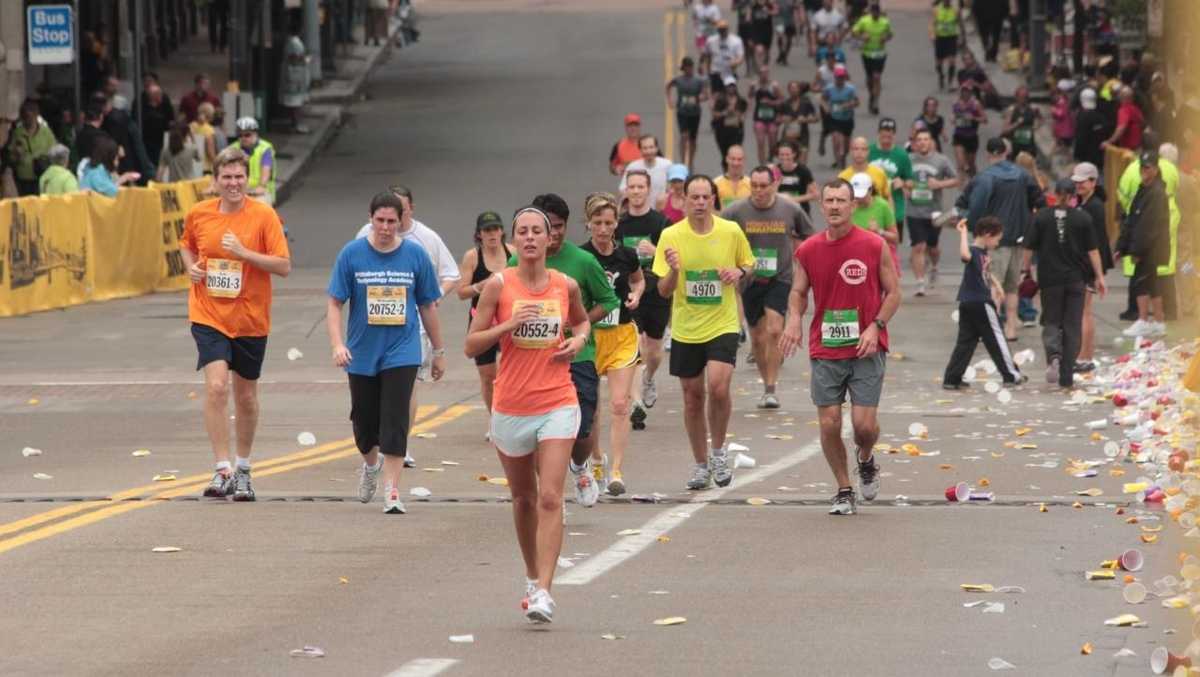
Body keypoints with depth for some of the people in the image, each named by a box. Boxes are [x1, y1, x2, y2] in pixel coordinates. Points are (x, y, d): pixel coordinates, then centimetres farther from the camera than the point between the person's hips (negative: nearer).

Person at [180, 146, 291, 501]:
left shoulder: (264, 216, -8)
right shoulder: (198, 214, 0)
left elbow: (284, 266, -11)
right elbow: (186, 245, 21)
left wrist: (244, 252, -22)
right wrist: (191, 266, 0)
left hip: (250, 320, 0)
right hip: (208, 316, 0)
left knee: (246, 396, 11)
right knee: (216, 386, -18)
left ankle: (243, 470, 30)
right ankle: (222, 471, -16)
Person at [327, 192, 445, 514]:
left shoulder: (415, 255, -1)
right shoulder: (352, 254, -4)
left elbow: (427, 306, 8)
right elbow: (334, 304, -3)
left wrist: (439, 351, 13)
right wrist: (337, 344, -16)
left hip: (401, 352, -1)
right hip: (362, 353, 1)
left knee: (395, 421, -11)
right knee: (364, 421, 12)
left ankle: (392, 492, -10)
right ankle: (371, 465, 43)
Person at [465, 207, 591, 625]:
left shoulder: (566, 286, 2)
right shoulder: (498, 286, -4)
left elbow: (581, 320, 24)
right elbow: (471, 346, -4)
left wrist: (579, 340, 2)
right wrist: (509, 324, -18)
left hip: (557, 405, 0)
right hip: (510, 407, 1)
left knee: (550, 498, -14)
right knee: (523, 498, 14)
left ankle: (543, 591, -19)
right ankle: (532, 579, 33)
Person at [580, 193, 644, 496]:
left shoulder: (627, 255, -1)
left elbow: (639, 279, 20)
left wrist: (636, 295, -1)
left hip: (622, 336, 1)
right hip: (588, 334, -1)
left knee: (620, 405, -10)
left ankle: (616, 472, -9)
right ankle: (596, 460, 32)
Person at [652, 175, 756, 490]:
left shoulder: (731, 231, -5)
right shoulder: (671, 236, -6)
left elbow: (749, 263, 13)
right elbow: (664, 291, -5)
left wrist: (739, 271, -10)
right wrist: (673, 271, -27)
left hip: (723, 325, -1)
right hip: (685, 330, 1)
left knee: (718, 387, -20)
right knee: (693, 397, 9)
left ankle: (718, 451, 5)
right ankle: (701, 464, 26)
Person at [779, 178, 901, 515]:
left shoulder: (874, 246, -3)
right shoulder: (807, 251, 3)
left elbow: (893, 293, 1)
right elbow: (798, 292, 11)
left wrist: (875, 326, -14)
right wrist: (794, 319, -10)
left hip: (866, 348, -2)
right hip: (825, 350, 2)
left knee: (864, 424, -9)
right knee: (829, 424, -1)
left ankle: (866, 460, 26)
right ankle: (844, 491, 17)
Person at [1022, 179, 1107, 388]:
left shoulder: (1042, 217, -2)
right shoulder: (1083, 219, -2)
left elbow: (1029, 248, -1)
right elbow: (1092, 250, -1)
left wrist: (1025, 271, 10)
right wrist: (1099, 277, 5)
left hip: (1050, 278, 0)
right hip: (1076, 278, 0)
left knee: (1051, 322, 11)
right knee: (1072, 326, 7)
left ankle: (1053, 354, -20)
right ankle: (1067, 377, 6)